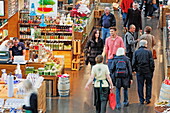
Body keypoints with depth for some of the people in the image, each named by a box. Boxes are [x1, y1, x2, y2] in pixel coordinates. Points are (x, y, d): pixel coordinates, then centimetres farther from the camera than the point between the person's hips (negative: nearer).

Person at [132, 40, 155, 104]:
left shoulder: (136, 52, 1)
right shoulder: (148, 52, -3)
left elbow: (134, 62, -1)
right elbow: (151, 62, -4)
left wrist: (135, 69, 10)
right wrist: (152, 70, 4)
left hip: (139, 71, 1)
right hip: (148, 71, -1)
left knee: (140, 86, 6)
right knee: (148, 85, 11)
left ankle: (141, 100, 7)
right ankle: (148, 99, 8)